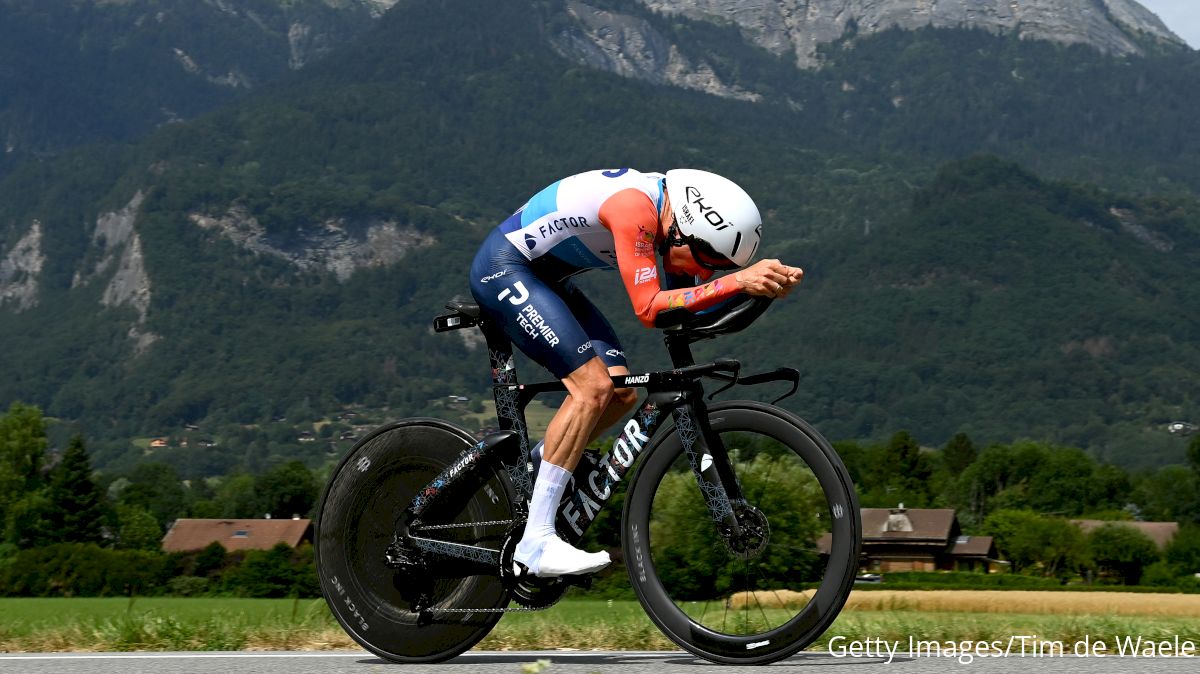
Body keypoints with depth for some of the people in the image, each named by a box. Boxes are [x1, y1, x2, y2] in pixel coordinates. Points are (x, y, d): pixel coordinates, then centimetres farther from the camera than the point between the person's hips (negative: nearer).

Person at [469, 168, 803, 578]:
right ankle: (536, 543, -21)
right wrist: (738, 281, -40)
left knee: (621, 394, 0)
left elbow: (684, 308, -2)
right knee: (592, 386, -21)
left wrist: (767, 283, -16)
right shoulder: (635, 207, -30)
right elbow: (649, 308, -35)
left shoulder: (671, 215, -2)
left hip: (544, 278, 10)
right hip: (503, 269, -10)